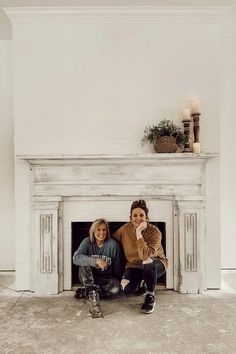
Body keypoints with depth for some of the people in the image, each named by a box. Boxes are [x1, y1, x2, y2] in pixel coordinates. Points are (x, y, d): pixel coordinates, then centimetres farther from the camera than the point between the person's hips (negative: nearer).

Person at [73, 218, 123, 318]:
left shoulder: (113, 244, -11)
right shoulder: (87, 242, -10)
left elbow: (117, 267, -3)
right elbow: (76, 258, -28)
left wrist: (117, 282, -5)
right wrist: (96, 261, -36)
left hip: (105, 279, 0)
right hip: (87, 278, 0)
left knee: (115, 288, -31)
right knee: (85, 263, -30)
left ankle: (84, 292, -18)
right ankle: (93, 296, -37)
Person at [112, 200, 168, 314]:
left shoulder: (154, 232, -24)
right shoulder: (125, 229, -12)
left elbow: (145, 255, -37)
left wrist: (139, 233, -38)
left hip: (155, 265, -3)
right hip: (134, 265, 4)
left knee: (147, 262, -39)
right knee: (126, 289, -22)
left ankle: (150, 297, -13)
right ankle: (141, 284, 17)